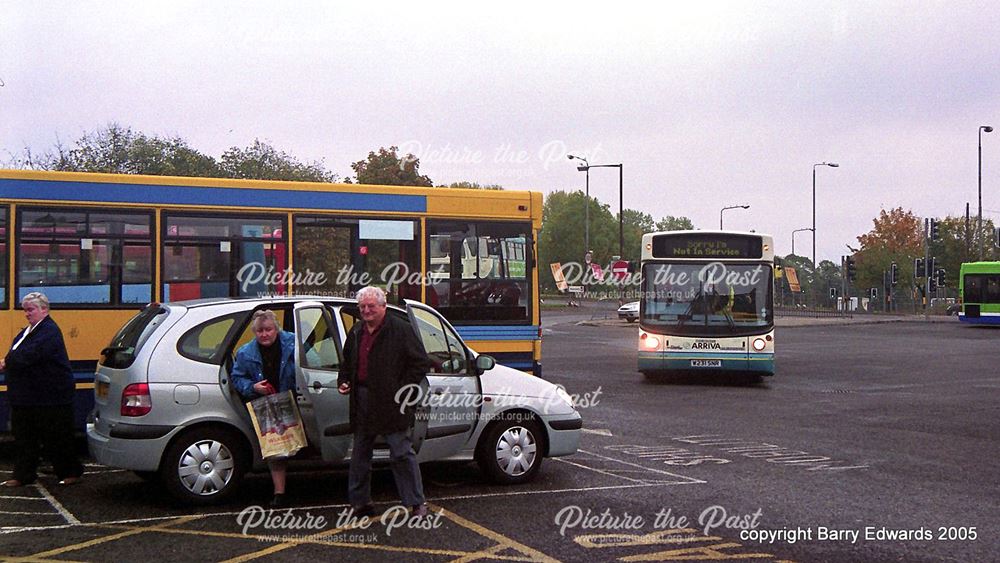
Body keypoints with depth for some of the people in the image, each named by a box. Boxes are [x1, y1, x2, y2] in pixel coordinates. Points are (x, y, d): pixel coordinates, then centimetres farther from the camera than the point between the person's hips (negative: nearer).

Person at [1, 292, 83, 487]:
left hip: (50, 396, -9)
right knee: (23, 437, 11)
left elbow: (30, 355, -25)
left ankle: (70, 472, 12)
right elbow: (17, 353, 14)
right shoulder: (28, 331, 16)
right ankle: (23, 475, 19)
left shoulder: (49, 331, -16)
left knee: (56, 438, 0)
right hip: (26, 396, 9)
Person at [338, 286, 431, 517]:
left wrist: (403, 389, -12)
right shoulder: (356, 332, 13)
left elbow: (421, 363, -8)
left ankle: (416, 503, 3)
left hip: (390, 403, -6)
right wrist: (343, 382, 8)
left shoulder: (401, 330, -7)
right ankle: (360, 501, 24)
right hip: (362, 402, 7)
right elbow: (347, 363, 27)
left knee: (401, 454, -4)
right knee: (360, 454, 13)